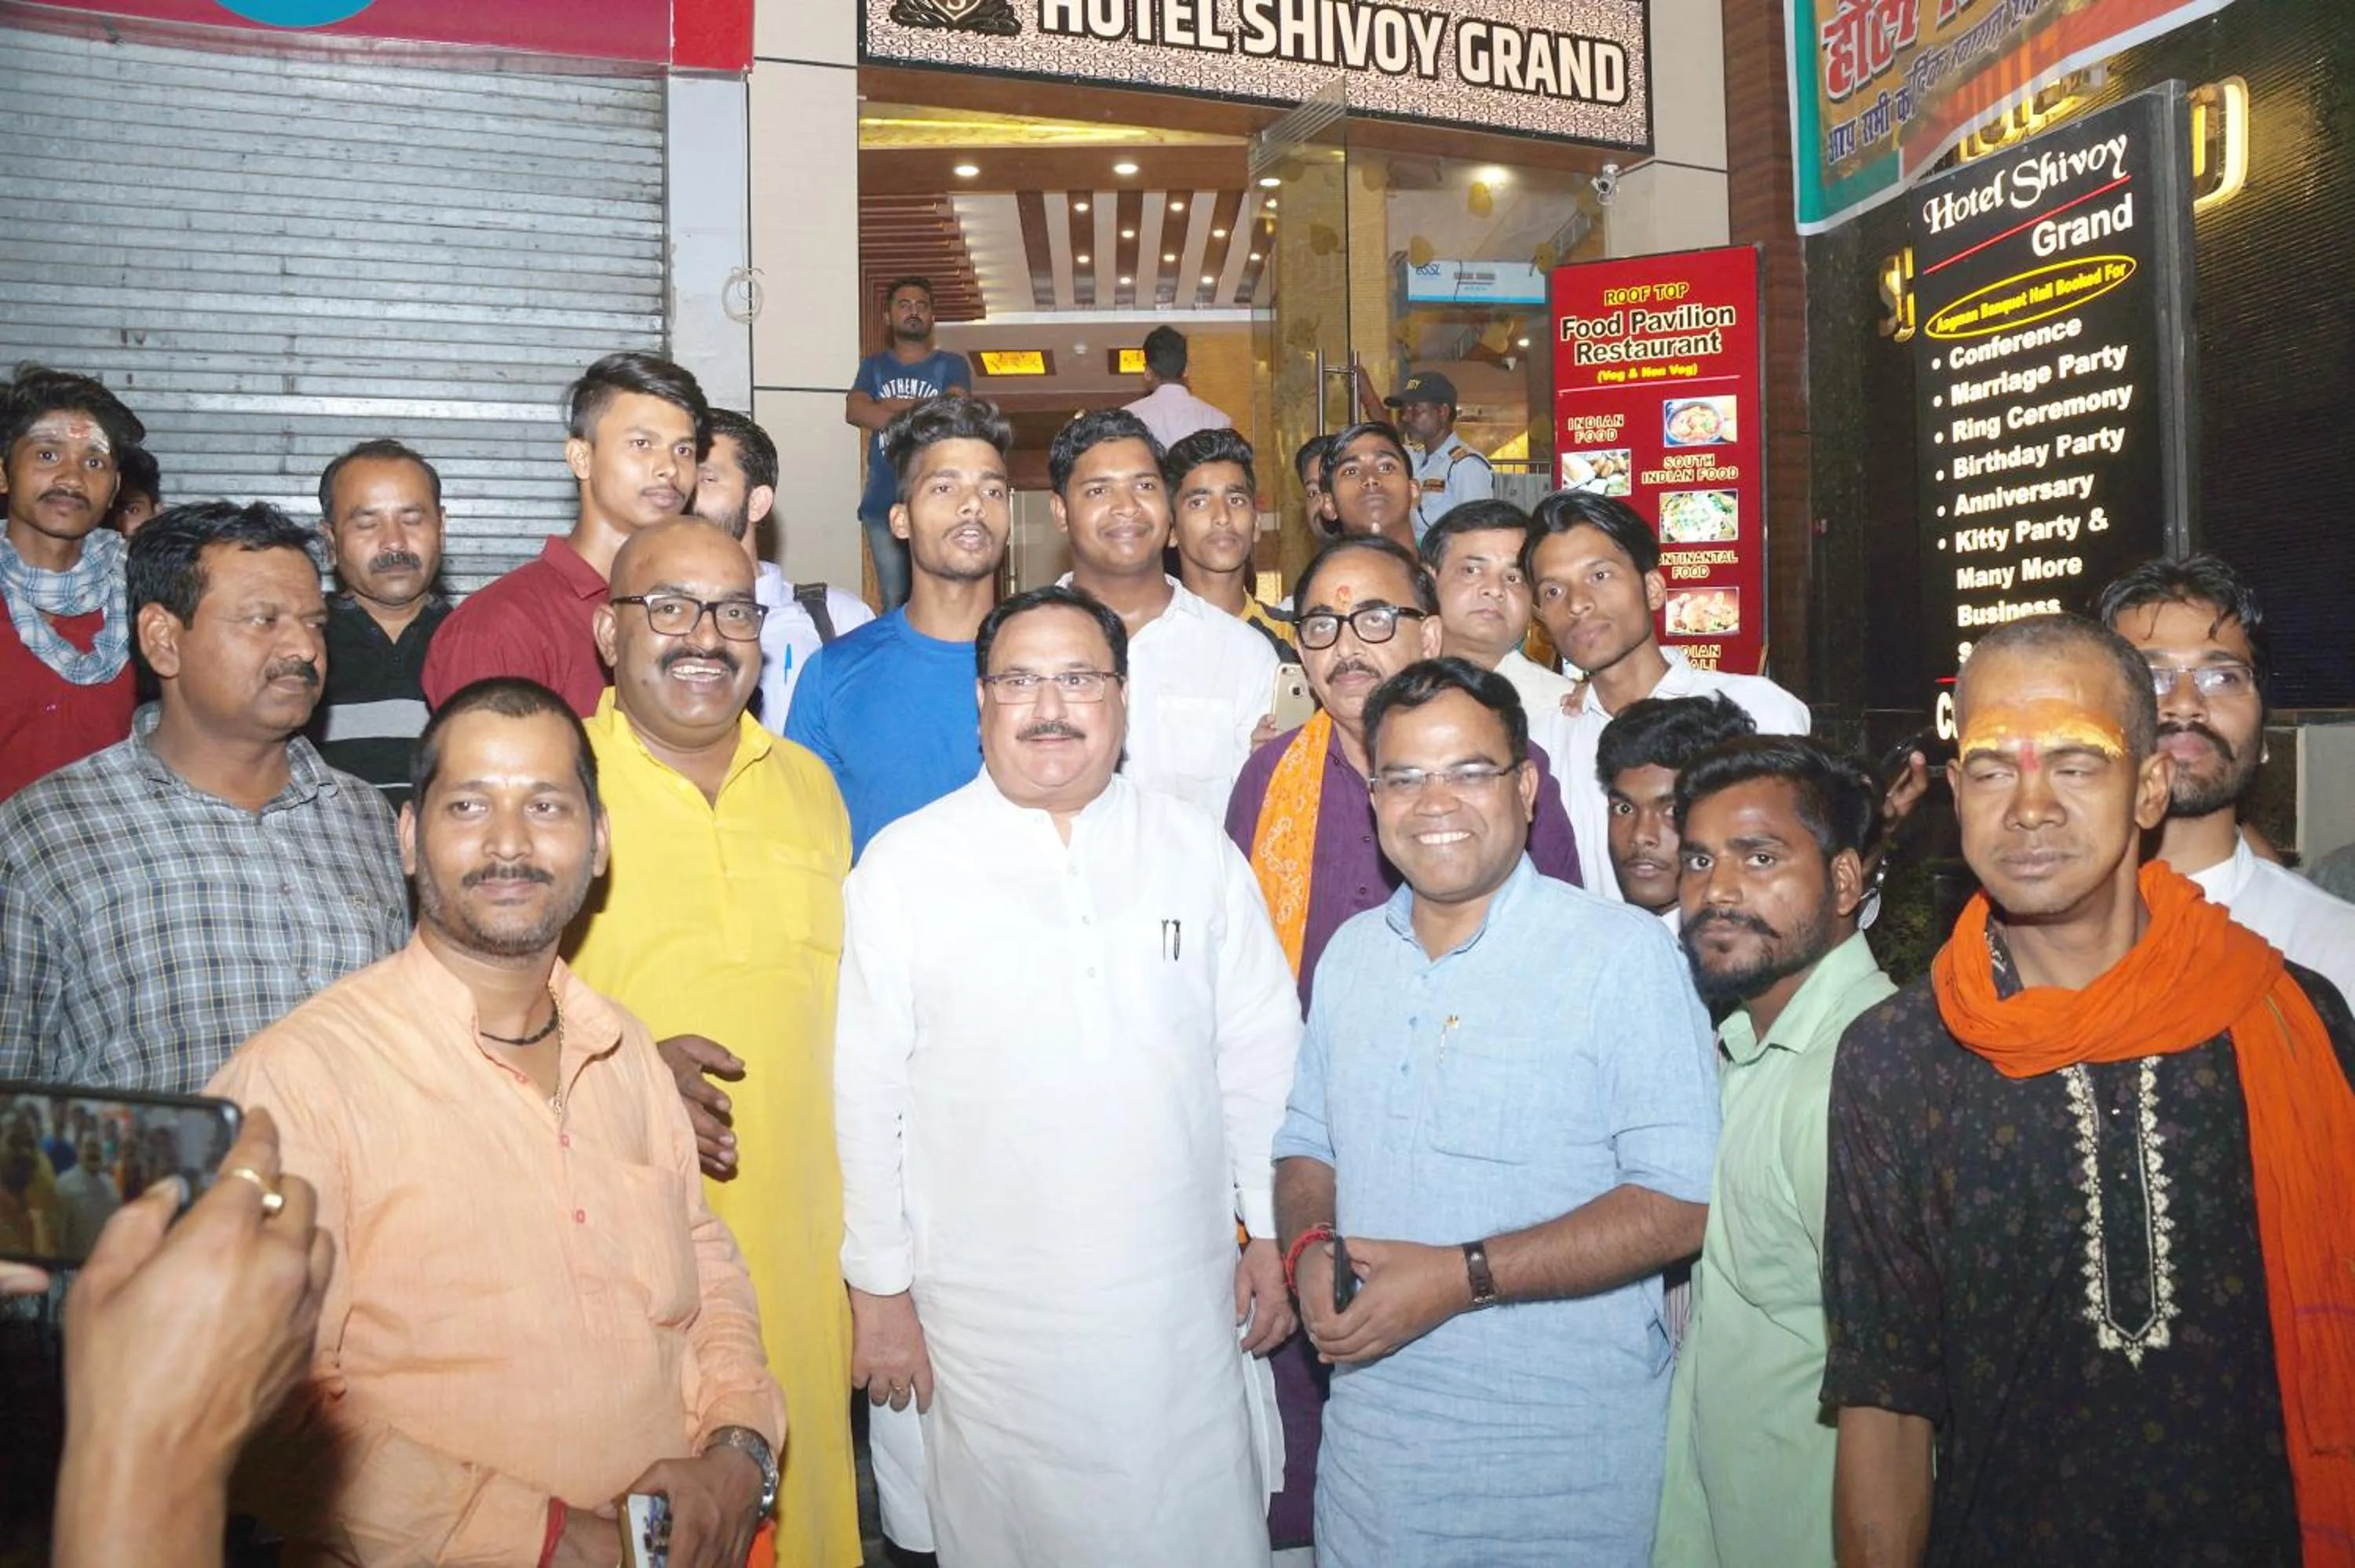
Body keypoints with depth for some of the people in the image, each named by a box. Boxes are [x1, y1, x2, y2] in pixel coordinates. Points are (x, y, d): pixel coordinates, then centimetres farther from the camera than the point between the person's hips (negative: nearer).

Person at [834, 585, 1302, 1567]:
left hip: (1180, 1304, 2)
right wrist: (879, 1288, -3)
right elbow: (866, 1092, -4)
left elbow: (1260, 1054, 8)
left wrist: (1271, 1235, 7)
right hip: (986, 1319, -2)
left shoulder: (1197, 852, 4)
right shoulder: (904, 866, -4)